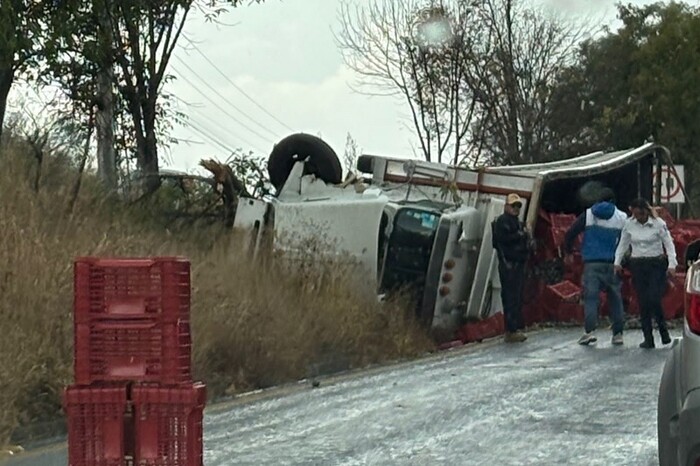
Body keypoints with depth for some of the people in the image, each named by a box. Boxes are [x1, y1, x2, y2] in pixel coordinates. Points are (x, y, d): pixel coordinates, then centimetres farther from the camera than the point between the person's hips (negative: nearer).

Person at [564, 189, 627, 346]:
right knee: (615, 298, 9)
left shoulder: (588, 214, 6)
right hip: (613, 264, 1)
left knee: (591, 297, -4)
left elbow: (570, 233, 3)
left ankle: (589, 330, -19)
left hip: (592, 263, -1)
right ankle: (618, 333, 8)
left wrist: (568, 250, 18)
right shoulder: (622, 217, 5)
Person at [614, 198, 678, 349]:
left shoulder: (658, 224, -7)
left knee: (654, 300, -14)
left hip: (657, 264, -3)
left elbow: (669, 244, -4)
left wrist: (672, 265, -12)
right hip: (637, 266, 3)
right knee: (643, 302, 1)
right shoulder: (629, 224, 3)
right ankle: (648, 339, 5)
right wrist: (617, 262, 7)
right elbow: (623, 244, 14)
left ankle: (664, 332, 9)